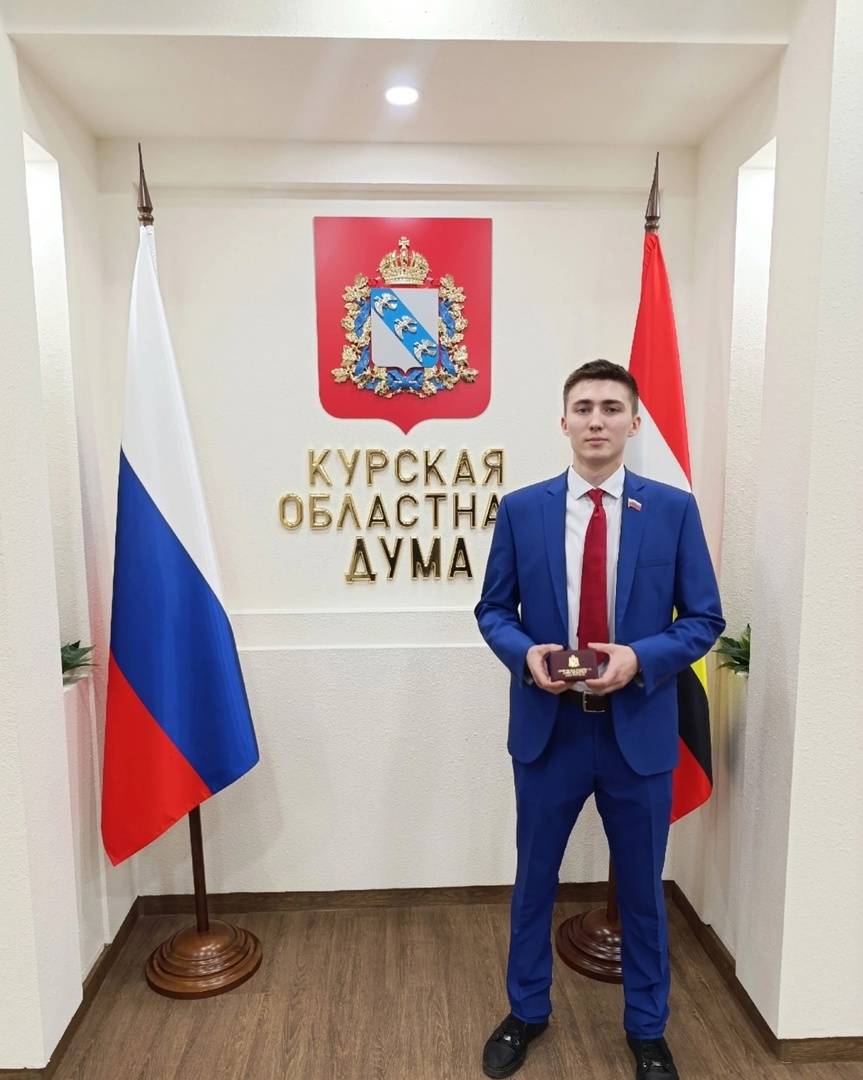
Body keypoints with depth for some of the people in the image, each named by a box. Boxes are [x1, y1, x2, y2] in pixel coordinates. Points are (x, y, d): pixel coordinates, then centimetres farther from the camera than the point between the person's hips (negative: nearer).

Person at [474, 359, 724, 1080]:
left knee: (642, 887, 18)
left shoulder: (674, 509, -3)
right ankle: (527, 1012, 43)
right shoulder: (521, 509, -2)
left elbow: (704, 619, -1)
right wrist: (526, 653, -17)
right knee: (535, 880, 17)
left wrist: (639, 658, -18)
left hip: (640, 730, 0)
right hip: (548, 727, 1)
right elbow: (493, 610, 3)